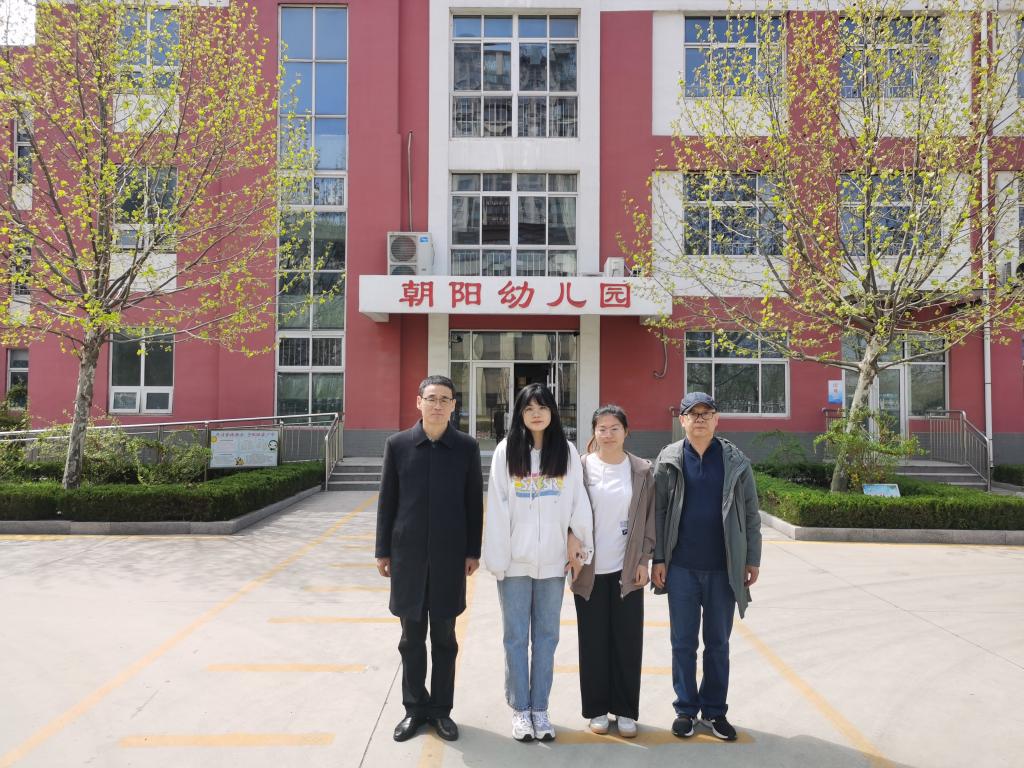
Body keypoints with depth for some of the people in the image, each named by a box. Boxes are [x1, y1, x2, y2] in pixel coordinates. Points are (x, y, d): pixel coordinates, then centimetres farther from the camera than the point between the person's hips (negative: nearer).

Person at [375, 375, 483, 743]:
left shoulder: (467, 447, -2)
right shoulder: (398, 444, -1)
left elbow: (474, 502, 2)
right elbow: (387, 501, 3)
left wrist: (473, 551, 1)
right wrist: (383, 551, 2)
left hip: (450, 556, 0)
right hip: (407, 554, 1)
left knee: (444, 637, 10)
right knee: (412, 636, 11)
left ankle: (441, 708, 25)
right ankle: (414, 707, 27)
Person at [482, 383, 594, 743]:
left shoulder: (567, 452, 1)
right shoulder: (506, 450, -3)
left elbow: (578, 501, 2)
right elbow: (497, 507, -5)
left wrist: (583, 546, 0)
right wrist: (496, 557, -8)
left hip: (553, 560, 1)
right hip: (515, 559, -1)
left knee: (546, 636, 11)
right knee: (516, 636, 9)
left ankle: (540, 709, 24)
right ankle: (520, 709, 22)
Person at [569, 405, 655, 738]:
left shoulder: (642, 471, 2)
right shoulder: (581, 468, -2)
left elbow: (649, 518, 4)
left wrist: (643, 560, 0)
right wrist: (573, 555, -6)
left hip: (627, 569, 1)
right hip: (590, 570, -1)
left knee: (628, 641, 6)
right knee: (594, 641, 8)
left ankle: (626, 710, 21)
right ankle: (597, 709, 22)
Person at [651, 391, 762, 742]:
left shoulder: (736, 462, 1)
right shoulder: (668, 460, 0)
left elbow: (750, 514, 4)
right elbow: (658, 512, 0)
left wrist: (752, 560, 1)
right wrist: (658, 559, -3)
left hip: (723, 568, 1)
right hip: (681, 567, 0)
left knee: (718, 642, 11)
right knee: (683, 641, 9)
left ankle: (714, 710, 26)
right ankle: (686, 709, 23)